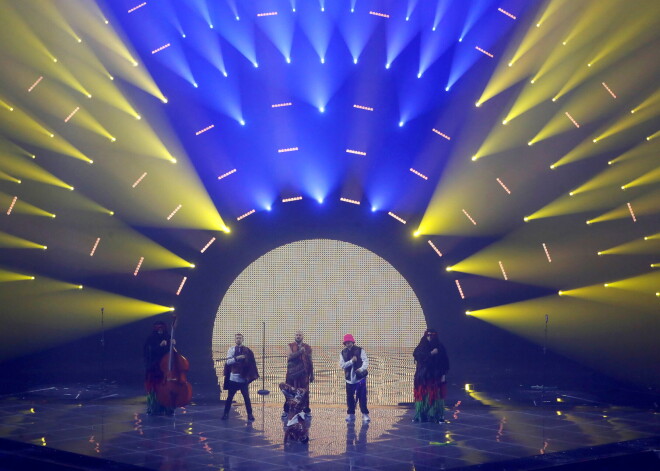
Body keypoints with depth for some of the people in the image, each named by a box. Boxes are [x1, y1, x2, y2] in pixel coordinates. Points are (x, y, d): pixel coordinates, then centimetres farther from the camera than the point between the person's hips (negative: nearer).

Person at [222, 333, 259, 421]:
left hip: (243, 378, -1)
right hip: (233, 377, 1)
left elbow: (250, 363, 0)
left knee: (246, 397, 0)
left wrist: (250, 375, -8)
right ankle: (226, 413, 18)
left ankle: (250, 414, 7)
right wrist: (236, 358, -23)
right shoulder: (231, 350, 4)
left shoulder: (247, 350, 1)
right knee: (230, 397, 7)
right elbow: (228, 361, -7)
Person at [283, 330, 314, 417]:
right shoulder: (291, 346, 7)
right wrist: (299, 352, -21)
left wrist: (312, 375, 10)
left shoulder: (307, 347, 9)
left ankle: (306, 410, 8)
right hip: (292, 373, 0)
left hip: (303, 373, 0)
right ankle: (286, 410, 10)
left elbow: (310, 362, 11)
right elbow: (290, 356, -11)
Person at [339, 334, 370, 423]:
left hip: (360, 378, -3)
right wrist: (351, 361, -18)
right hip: (349, 379, 3)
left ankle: (365, 414, 0)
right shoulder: (343, 353, 6)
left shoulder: (360, 351, -2)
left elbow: (366, 361, -11)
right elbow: (342, 365, -3)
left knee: (362, 397, -6)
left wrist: (361, 369, -31)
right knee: (350, 398, 7)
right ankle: (351, 414, 20)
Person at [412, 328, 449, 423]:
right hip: (423, 376, 1)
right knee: (423, 396, -3)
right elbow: (416, 354, -9)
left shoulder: (440, 348, 7)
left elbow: (445, 362, 4)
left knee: (436, 396, -7)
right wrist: (431, 353, -14)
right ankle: (421, 415, -1)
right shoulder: (422, 347, 10)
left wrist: (443, 374, -6)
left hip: (436, 376, -1)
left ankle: (438, 416, -6)